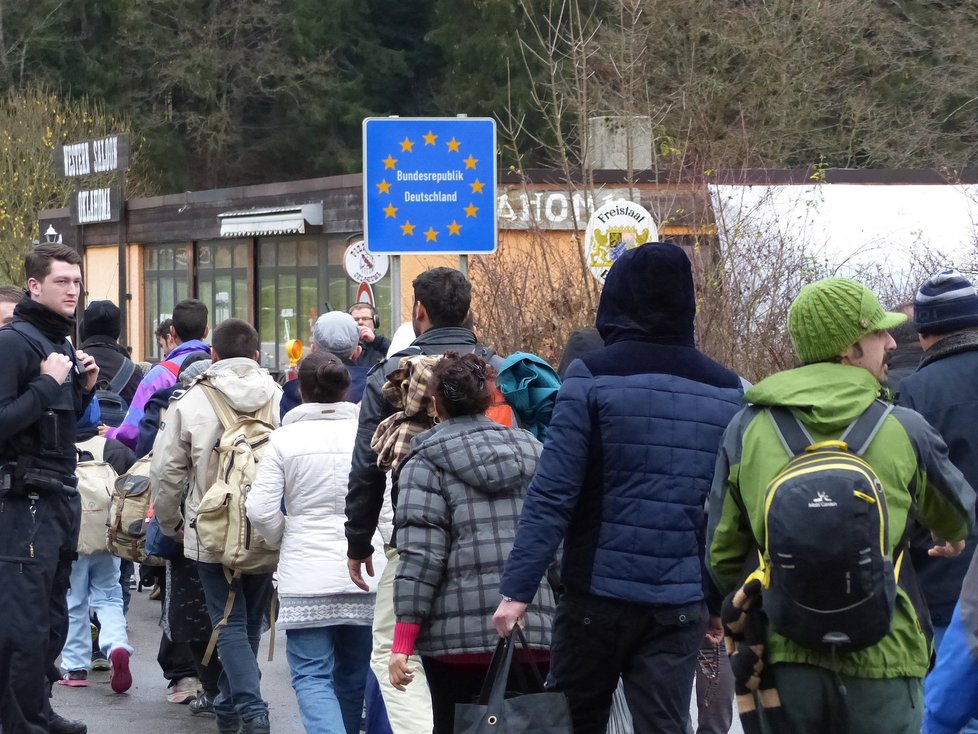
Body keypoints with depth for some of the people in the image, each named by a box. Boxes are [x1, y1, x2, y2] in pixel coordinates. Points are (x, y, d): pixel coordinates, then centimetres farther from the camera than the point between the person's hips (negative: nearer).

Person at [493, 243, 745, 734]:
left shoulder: (592, 378, -6)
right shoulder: (726, 391, 5)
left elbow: (552, 494, -12)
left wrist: (517, 588, -10)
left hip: (598, 595, -2)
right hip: (680, 606, 3)